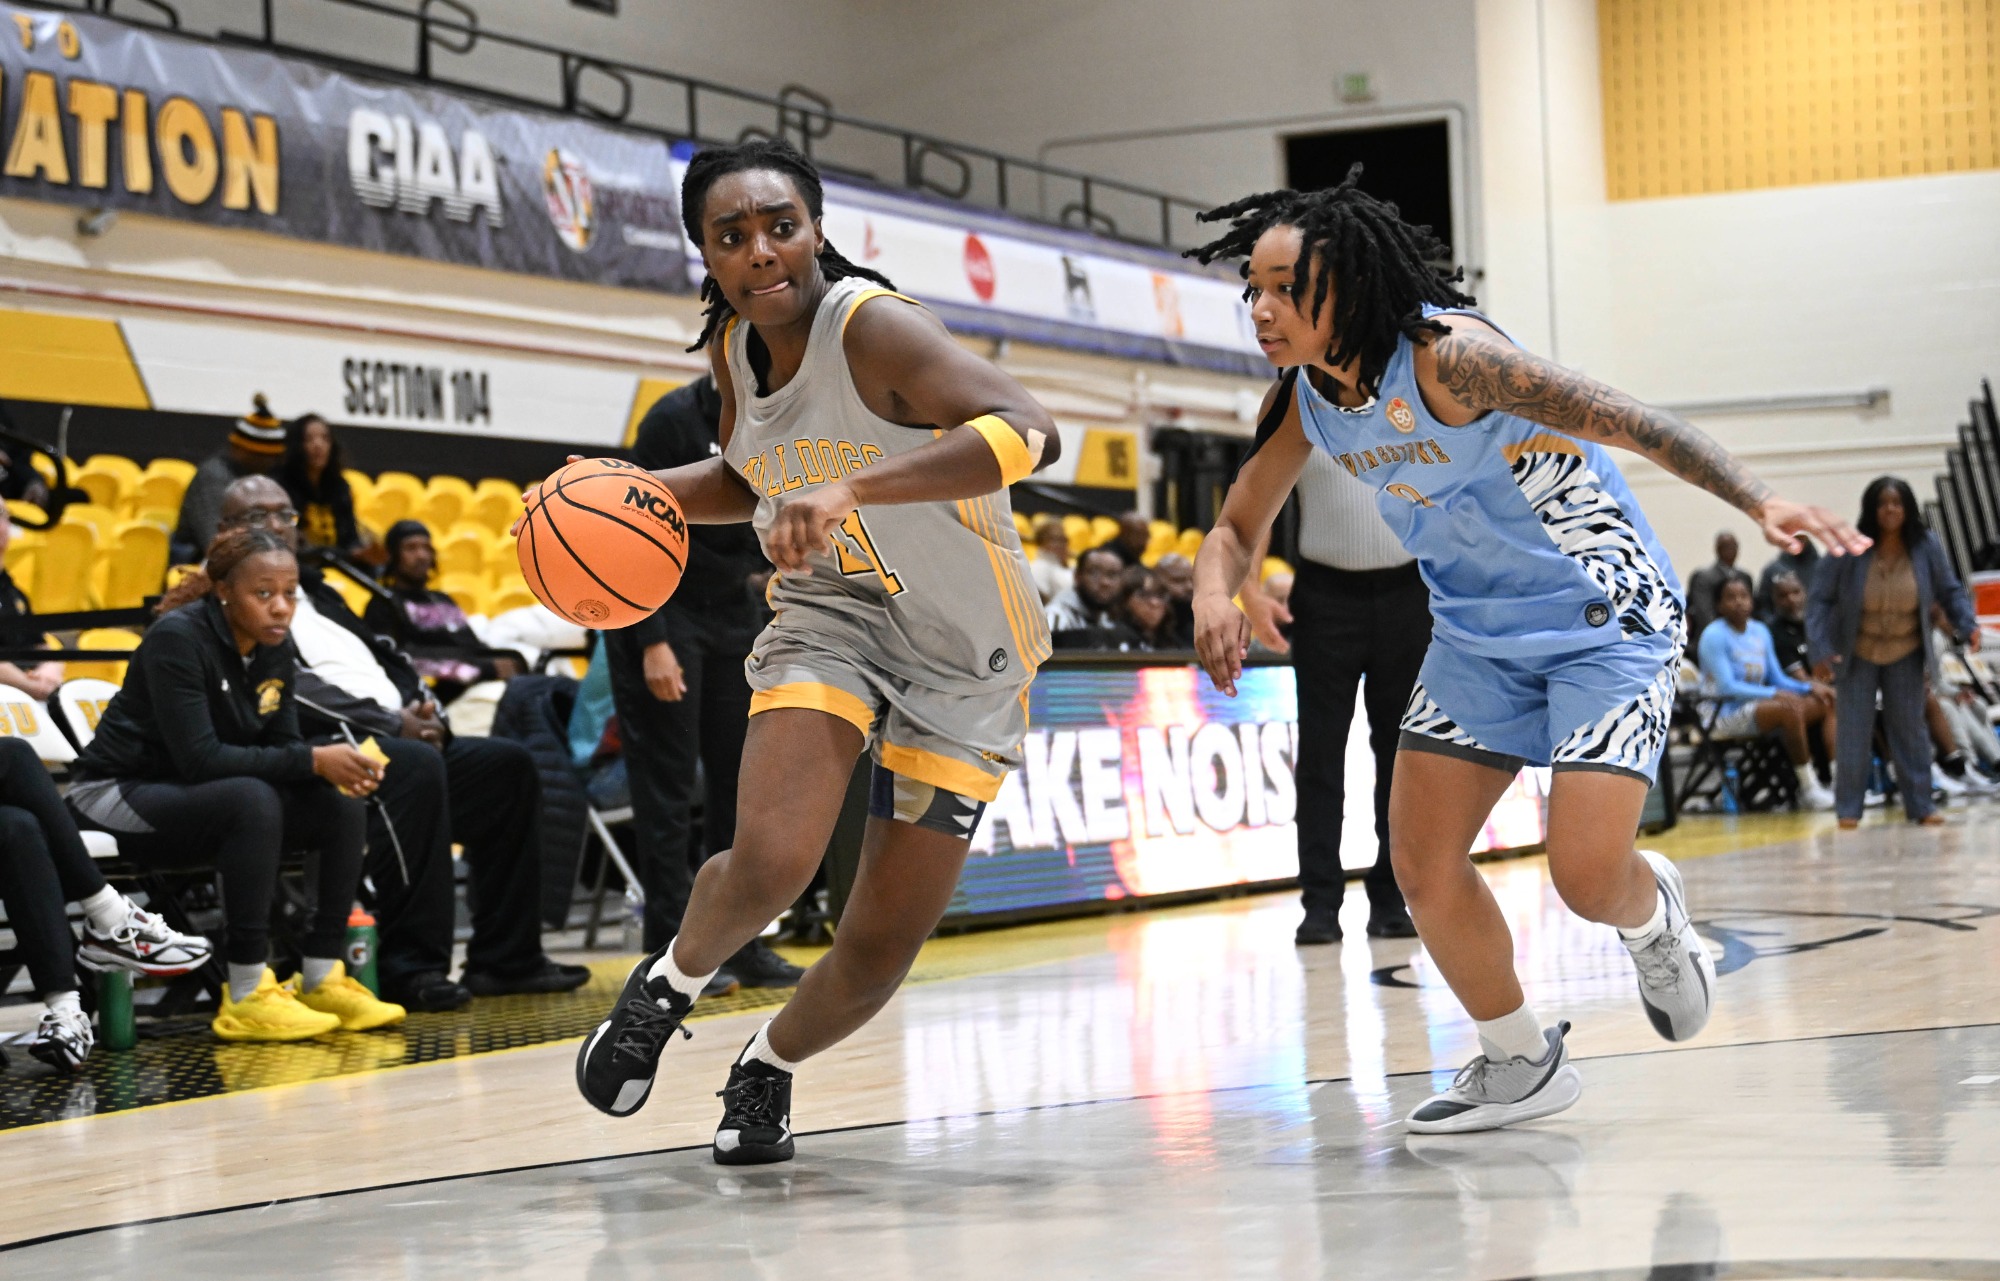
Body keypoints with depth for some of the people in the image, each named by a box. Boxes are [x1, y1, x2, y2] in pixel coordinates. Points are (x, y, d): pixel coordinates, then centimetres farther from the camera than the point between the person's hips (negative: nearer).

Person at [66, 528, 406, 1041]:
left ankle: (321, 980, -6)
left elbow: (283, 745, 2)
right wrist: (313, 761, -30)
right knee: (252, 799, -35)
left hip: (196, 797, 8)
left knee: (343, 808, -10)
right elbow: (199, 758, -29)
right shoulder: (177, 638, -22)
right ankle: (247, 998, -33)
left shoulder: (275, 648, 1)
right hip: (119, 795, -8)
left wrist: (339, 768, -21)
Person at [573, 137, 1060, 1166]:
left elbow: (1030, 433, -40)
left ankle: (770, 1065, 31)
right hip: (832, 609, 3)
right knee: (770, 859, -23)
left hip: (966, 654, -3)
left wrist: (855, 485, -48)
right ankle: (668, 986, 8)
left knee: (884, 945, 1)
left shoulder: (871, 327, -24)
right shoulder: (734, 346, -3)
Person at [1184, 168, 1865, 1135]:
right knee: (1420, 864, 1)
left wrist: (1758, 502, -43)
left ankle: (1652, 914, 23)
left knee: (1587, 879, -16)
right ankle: (1521, 1064, 22)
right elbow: (1238, 527, 7)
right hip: (1479, 631, 7)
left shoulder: (1444, 356, -29)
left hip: (1606, 619, -7)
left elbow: (1628, 422, -32)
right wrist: (1214, 592, -18)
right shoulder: (1303, 401, -6)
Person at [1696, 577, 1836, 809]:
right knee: (1788, 710, -32)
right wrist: (1774, 694, -23)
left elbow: (1777, 678, 15)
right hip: (1726, 717, -8)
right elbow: (1726, 687, -17)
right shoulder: (1714, 635, -8)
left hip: (1758, 706, 8)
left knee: (1823, 703, -9)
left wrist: (1809, 687, -4)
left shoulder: (1760, 631, 14)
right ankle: (1808, 789, -28)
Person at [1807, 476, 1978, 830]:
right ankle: (1849, 808, 6)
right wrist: (1820, 650, -21)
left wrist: (1968, 626, -16)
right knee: (1854, 730, -3)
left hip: (1905, 653, 2)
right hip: (1857, 652, -2)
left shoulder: (1925, 548, -12)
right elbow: (1819, 598, -13)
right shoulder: (1849, 549, -18)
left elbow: (1950, 592, 0)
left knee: (1910, 727, 5)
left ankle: (1920, 804, 13)